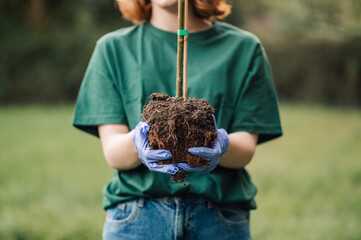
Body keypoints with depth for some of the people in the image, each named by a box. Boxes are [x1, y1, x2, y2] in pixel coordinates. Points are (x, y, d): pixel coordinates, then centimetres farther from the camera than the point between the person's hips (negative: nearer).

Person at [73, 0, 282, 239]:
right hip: (136, 217, 0)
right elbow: (112, 153, -2)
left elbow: (246, 149, -1)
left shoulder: (243, 47, 7)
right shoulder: (114, 47, 7)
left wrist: (221, 146, -23)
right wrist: (137, 142, -25)